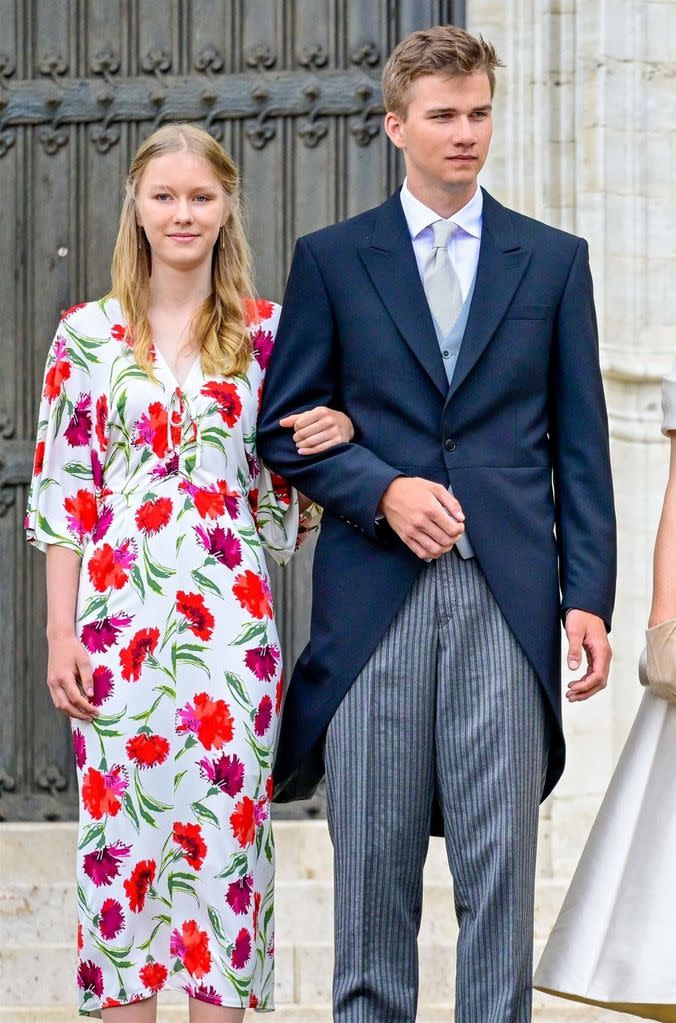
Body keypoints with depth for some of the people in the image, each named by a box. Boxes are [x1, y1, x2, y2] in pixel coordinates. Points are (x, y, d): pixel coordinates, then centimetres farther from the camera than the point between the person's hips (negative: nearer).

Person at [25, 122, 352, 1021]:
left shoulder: (267, 333, 7)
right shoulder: (88, 333, 5)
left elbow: (285, 483, 13)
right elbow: (63, 491, 4)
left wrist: (337, 435, -9)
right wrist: (61, 634, -2)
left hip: (230, 611, 0)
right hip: (118, 608, 0)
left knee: (226, 826, -2)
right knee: (119, 822, 0)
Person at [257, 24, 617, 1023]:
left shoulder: (553, 260, 10)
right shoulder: (332, 260, 8)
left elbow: (580, 444, 8)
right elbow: (284, 426, 7)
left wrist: (589, 596, 0)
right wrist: (383, 491, -10)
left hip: (508, 594, 0)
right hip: (375, 593, 0)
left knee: (500, 861, -2)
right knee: (373, 862, 2)